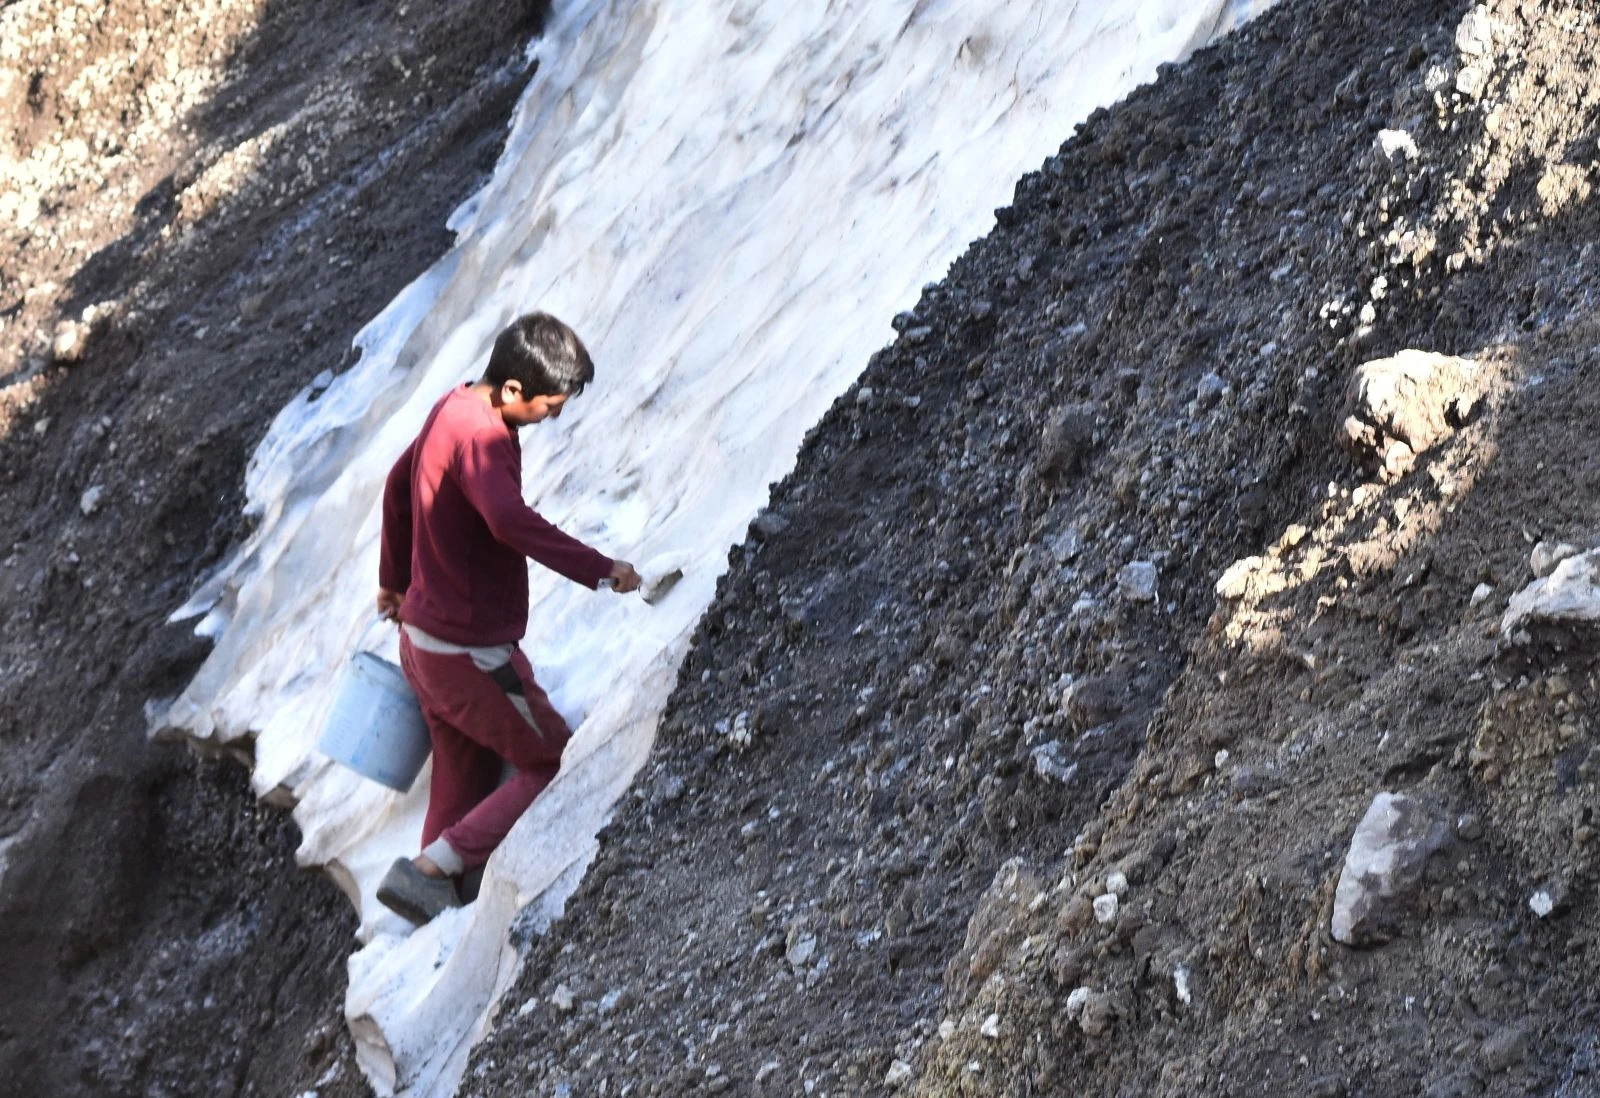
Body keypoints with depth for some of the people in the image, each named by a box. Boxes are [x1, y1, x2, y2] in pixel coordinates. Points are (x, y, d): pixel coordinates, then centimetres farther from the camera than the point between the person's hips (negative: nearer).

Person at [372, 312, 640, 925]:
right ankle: (428, 871, -2)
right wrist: (600, 569, -38)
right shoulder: (478, 436, -25)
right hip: (471, 655, -10)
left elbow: (398, 485, 21)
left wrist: (393, 580, 33)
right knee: (557, 770, 1)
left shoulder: (452, 407, 6)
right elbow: (510, 520, -43)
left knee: (464, 783, 19)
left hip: (423, 637, 10)